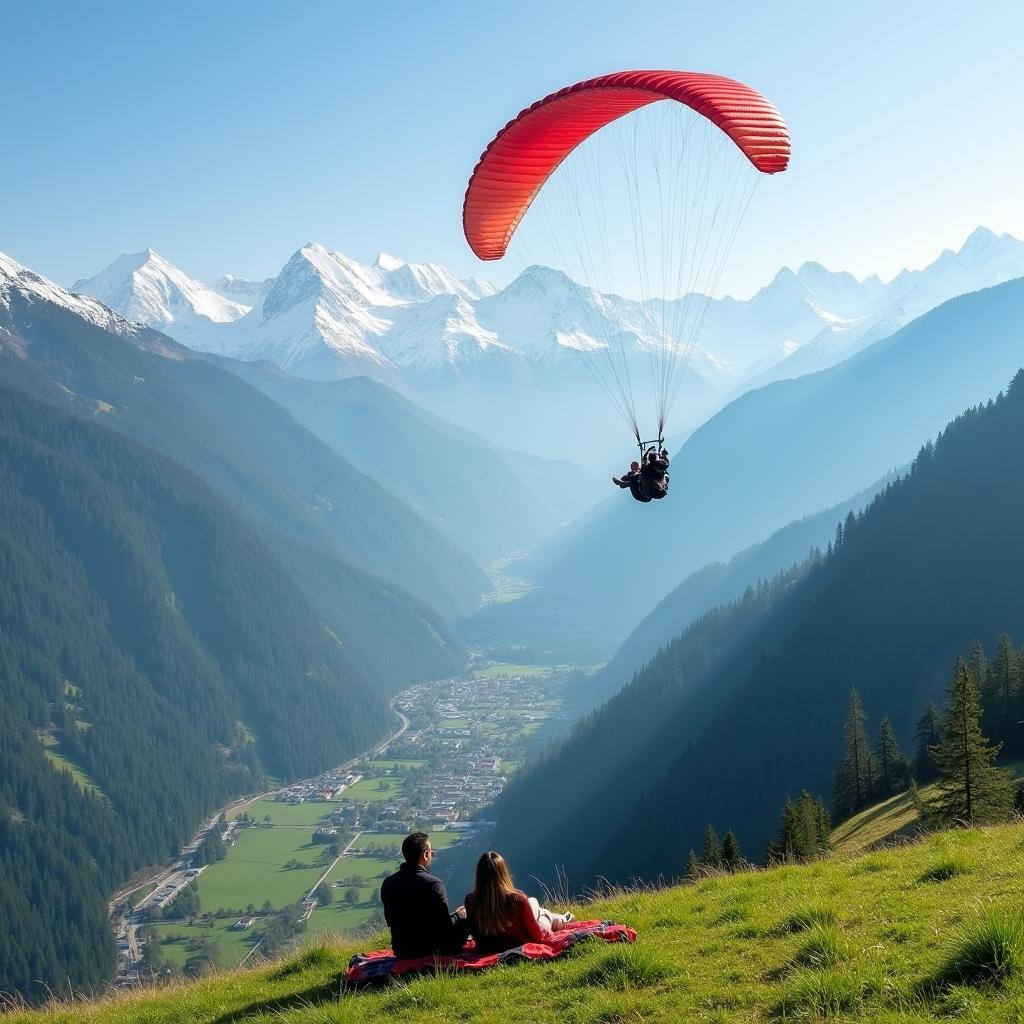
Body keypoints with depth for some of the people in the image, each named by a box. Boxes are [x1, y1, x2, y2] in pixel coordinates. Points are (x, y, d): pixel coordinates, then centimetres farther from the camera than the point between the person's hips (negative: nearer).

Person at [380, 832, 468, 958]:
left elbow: (390, 921, 8)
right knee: (464, 921, 12)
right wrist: (458, 915, 5)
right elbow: (445, 926, -17)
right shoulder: (434, 884, -21)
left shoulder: (388, 884, -3)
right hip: (430, 951, -6)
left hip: (400, 952, 6)